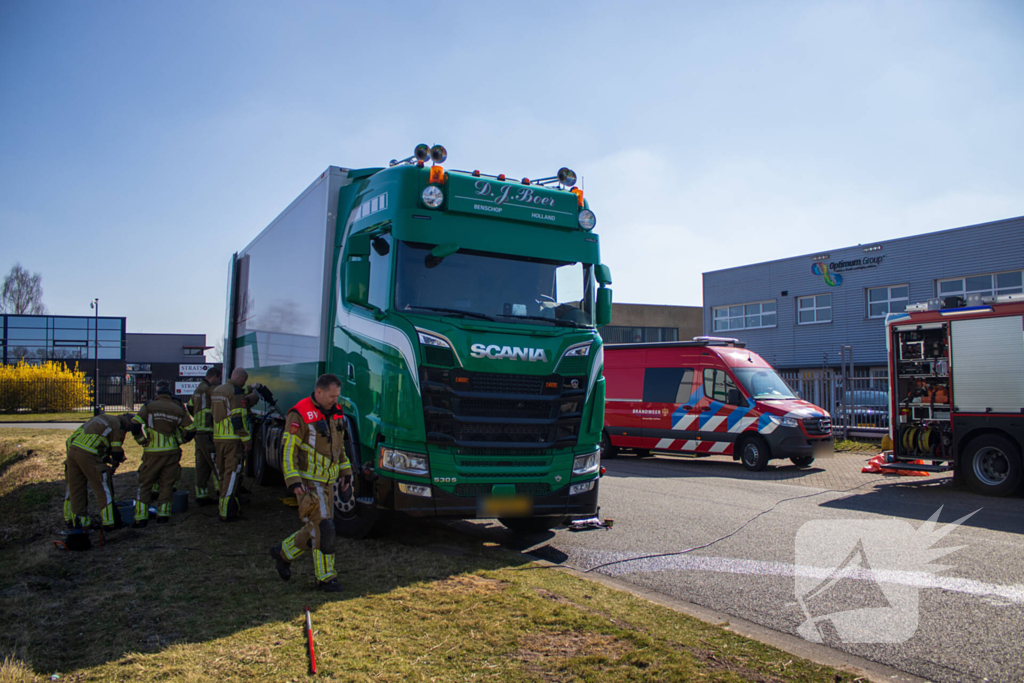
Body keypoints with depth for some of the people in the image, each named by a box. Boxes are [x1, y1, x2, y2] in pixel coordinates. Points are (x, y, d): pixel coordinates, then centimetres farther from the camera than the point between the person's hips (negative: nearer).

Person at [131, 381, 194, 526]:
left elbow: (135, 425, -11)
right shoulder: (178, 409, 6)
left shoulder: (148, 406, -1)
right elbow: (190, 431, 5)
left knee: (145, 485, 8)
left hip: (152, 452, -2)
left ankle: (141, 517, 5)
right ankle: (163, 514, 10)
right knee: (167, 484, 12)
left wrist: (143, 441, 2)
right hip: (172, 452, 2)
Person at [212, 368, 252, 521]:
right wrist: (247, 440, -15)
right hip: (233, 439, -9)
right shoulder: (236, 392, -13)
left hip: (218, 438, 9)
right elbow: (238, 419, -19)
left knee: (223, 473, 18)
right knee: (232, 474, -6)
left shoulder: (217, 391, 15)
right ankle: (227, 511, -8)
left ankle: (223, 504, 28)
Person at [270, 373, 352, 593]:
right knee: (323, 528, -9)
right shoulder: (300, 415, -15)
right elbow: (288, 450, -16)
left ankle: (284, 553, 36)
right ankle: (325, 577, 3)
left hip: (327, 482, 8)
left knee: (315, 529, 14)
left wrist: (346, 474, 14)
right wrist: (294, 482, -22)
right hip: (308, 482, -8)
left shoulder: (335, 414, 9)